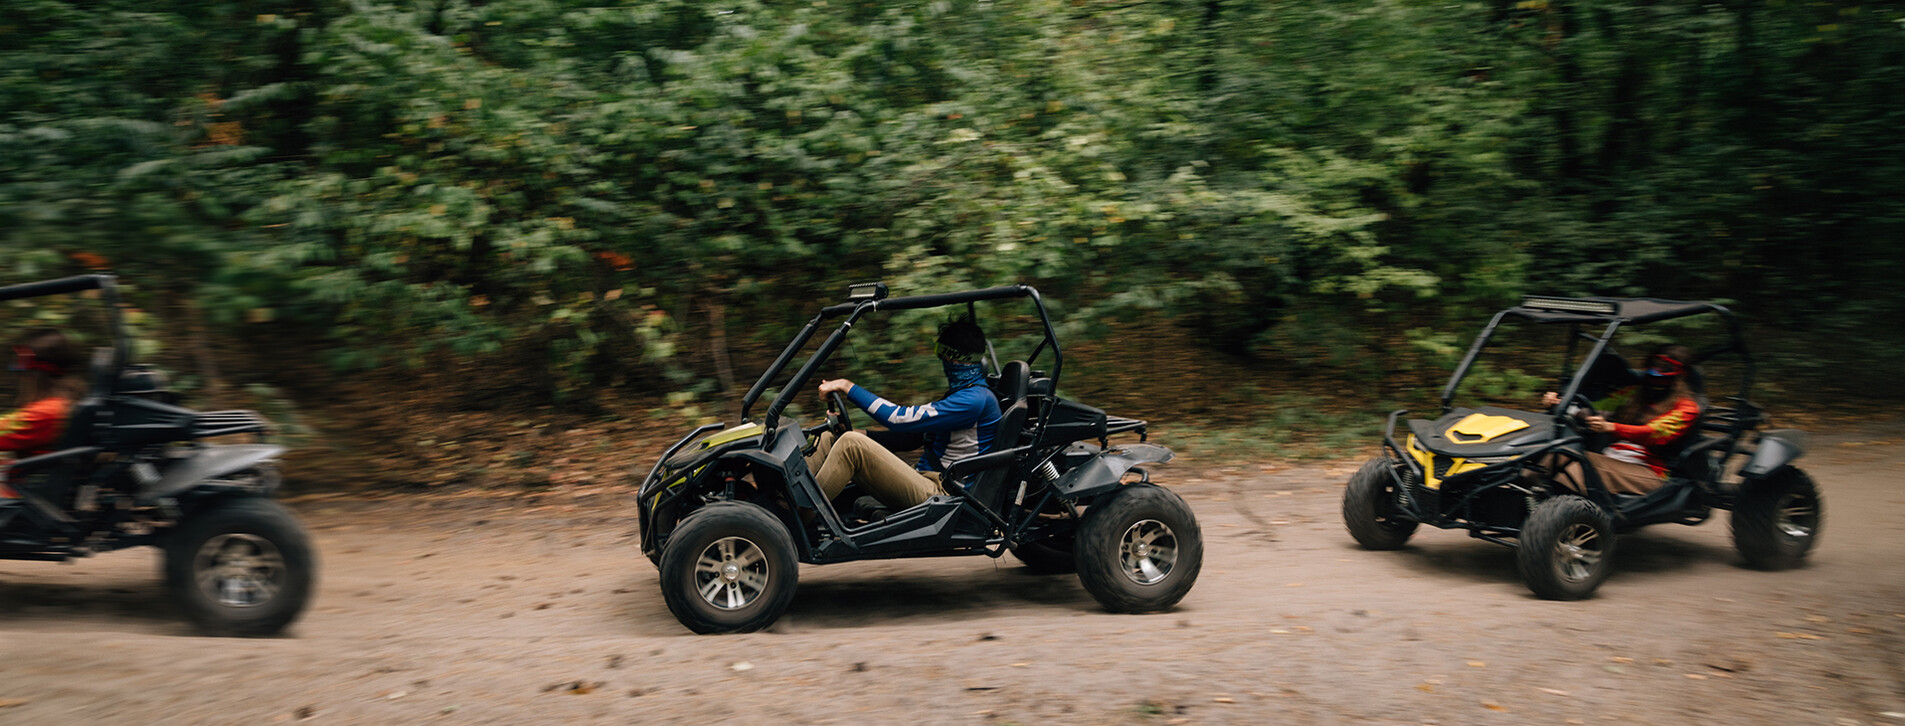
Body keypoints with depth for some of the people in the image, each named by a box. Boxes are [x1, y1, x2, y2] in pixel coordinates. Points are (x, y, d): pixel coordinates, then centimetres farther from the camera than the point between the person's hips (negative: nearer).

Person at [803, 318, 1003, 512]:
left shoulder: (975, 400, -14)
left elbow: (903, 419, -18)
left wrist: (849, 388, -11)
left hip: (938, 494, -10)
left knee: (851, 444, -25)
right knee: (832, 438, 3)